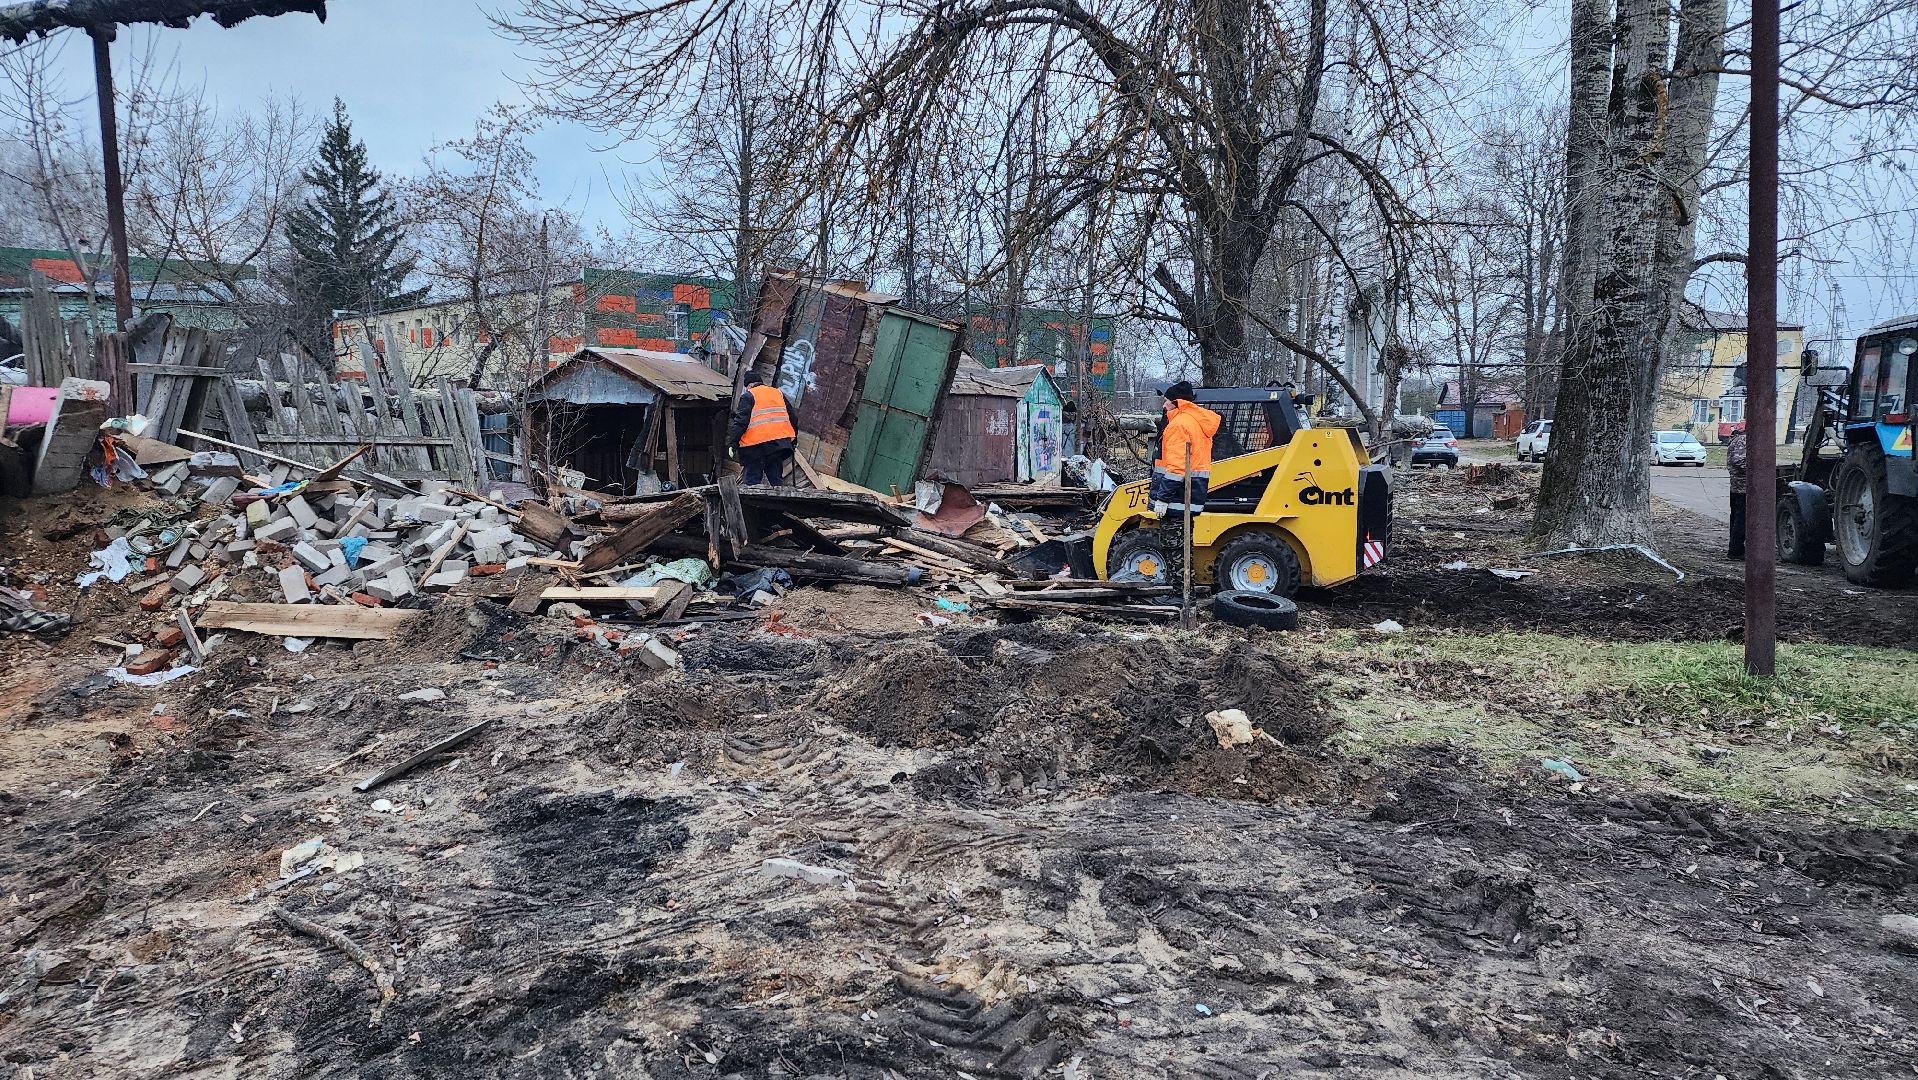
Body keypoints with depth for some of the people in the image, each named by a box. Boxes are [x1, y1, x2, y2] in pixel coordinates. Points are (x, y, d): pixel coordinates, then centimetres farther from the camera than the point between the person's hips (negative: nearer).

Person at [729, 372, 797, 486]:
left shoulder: (748, 396, 0)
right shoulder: (778, 393, 18)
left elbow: (741, 421, -9)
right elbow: (791, 416, 19)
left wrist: (733, 441, -7)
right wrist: (793, 438, 25)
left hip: (755, 445, -5)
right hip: (779, 442, 5)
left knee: (752, 478, -1)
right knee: (776, 479, 12)